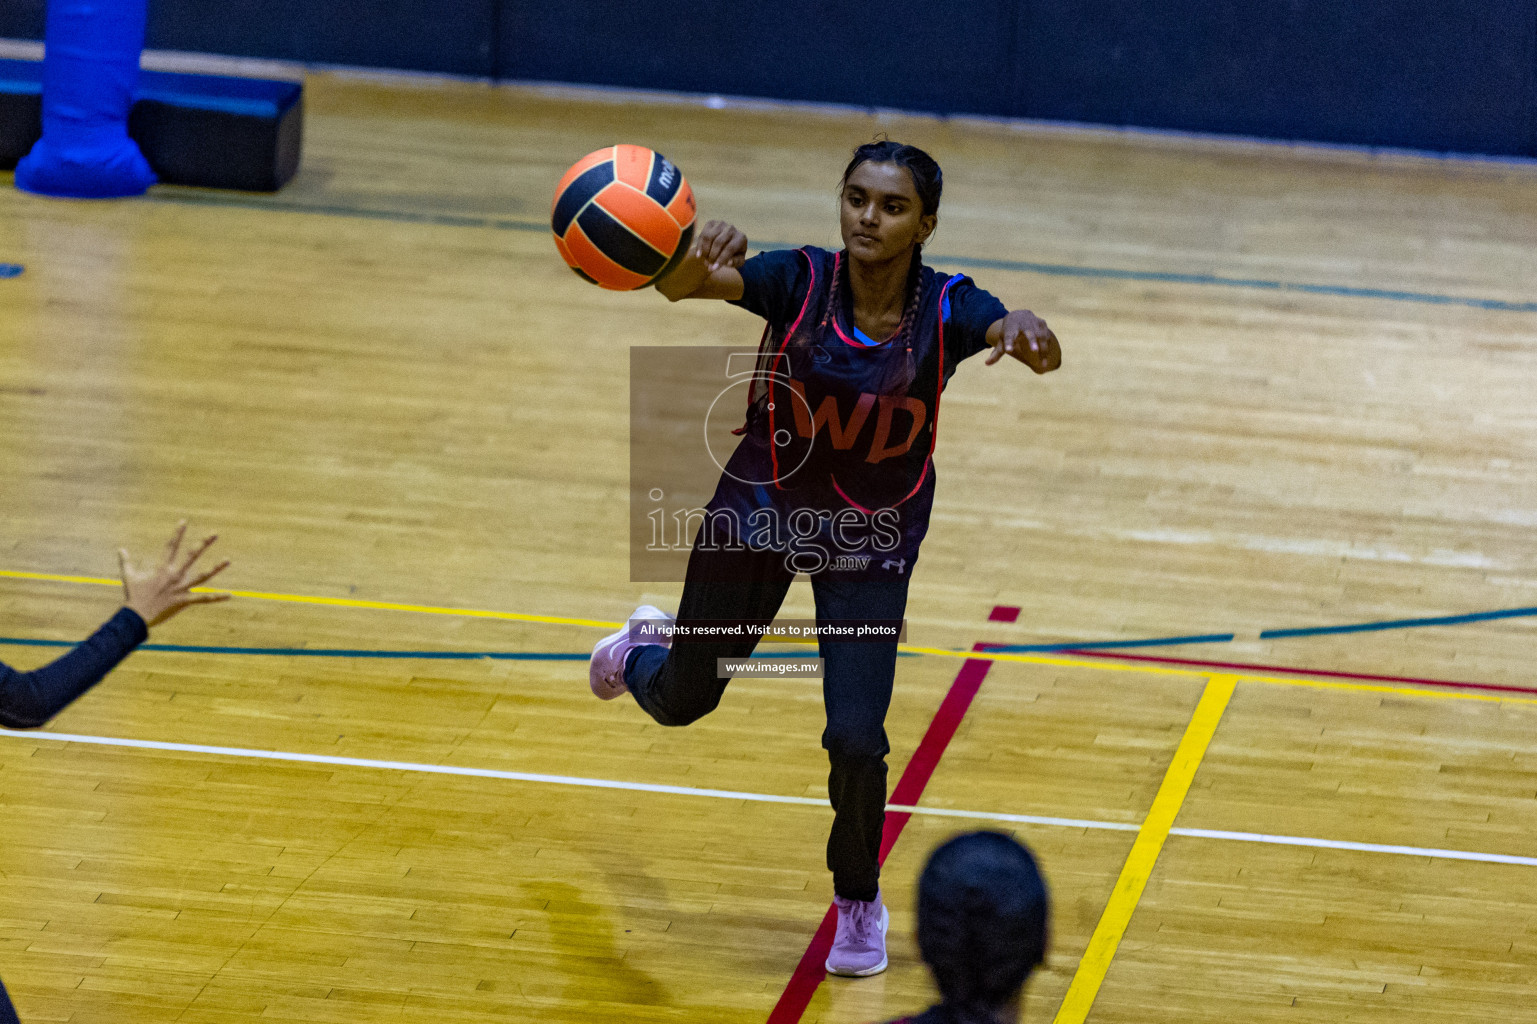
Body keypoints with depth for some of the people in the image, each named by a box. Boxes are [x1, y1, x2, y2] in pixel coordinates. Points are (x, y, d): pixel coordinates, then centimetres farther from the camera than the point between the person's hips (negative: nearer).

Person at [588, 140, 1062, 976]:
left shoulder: (945, 308, -20)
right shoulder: (800, 281, -22)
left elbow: (1008, 331, -40)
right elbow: (691, 281, -40)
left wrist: (1026, 334, -65)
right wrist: (691, 271, -65)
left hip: (870, 542, -1)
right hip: (760, 508, 1)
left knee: (855, 739, -11)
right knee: (681, 699, 18)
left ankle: (859, 901, 19)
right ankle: (642, 649, 58)